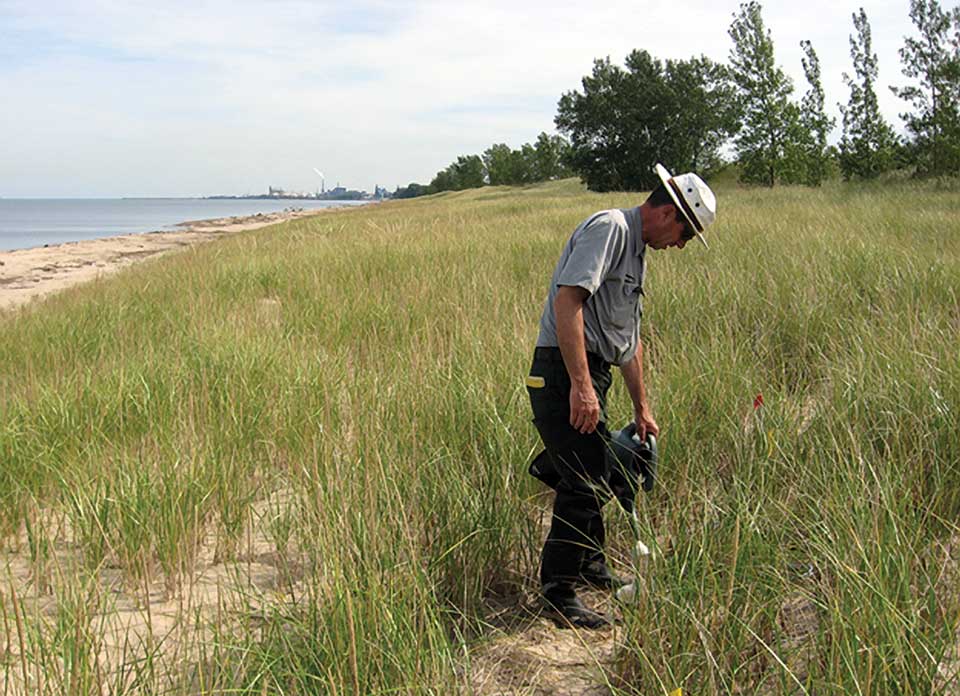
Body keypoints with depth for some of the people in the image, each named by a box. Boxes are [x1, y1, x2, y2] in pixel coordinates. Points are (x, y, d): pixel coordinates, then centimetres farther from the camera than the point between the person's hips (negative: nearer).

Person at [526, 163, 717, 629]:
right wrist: (581, 385, -30)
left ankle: (591, 567, 39)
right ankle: (558, 594, 2)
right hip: (564, 374, -10)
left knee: (597, 474, 21)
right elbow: (567, 300, -25)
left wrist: (641, 408, 31)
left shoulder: (636, 249, 21)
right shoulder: (609, 228, -12)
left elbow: (629, 339, 28)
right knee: (583, 482, -8)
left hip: (588, 376, 10)